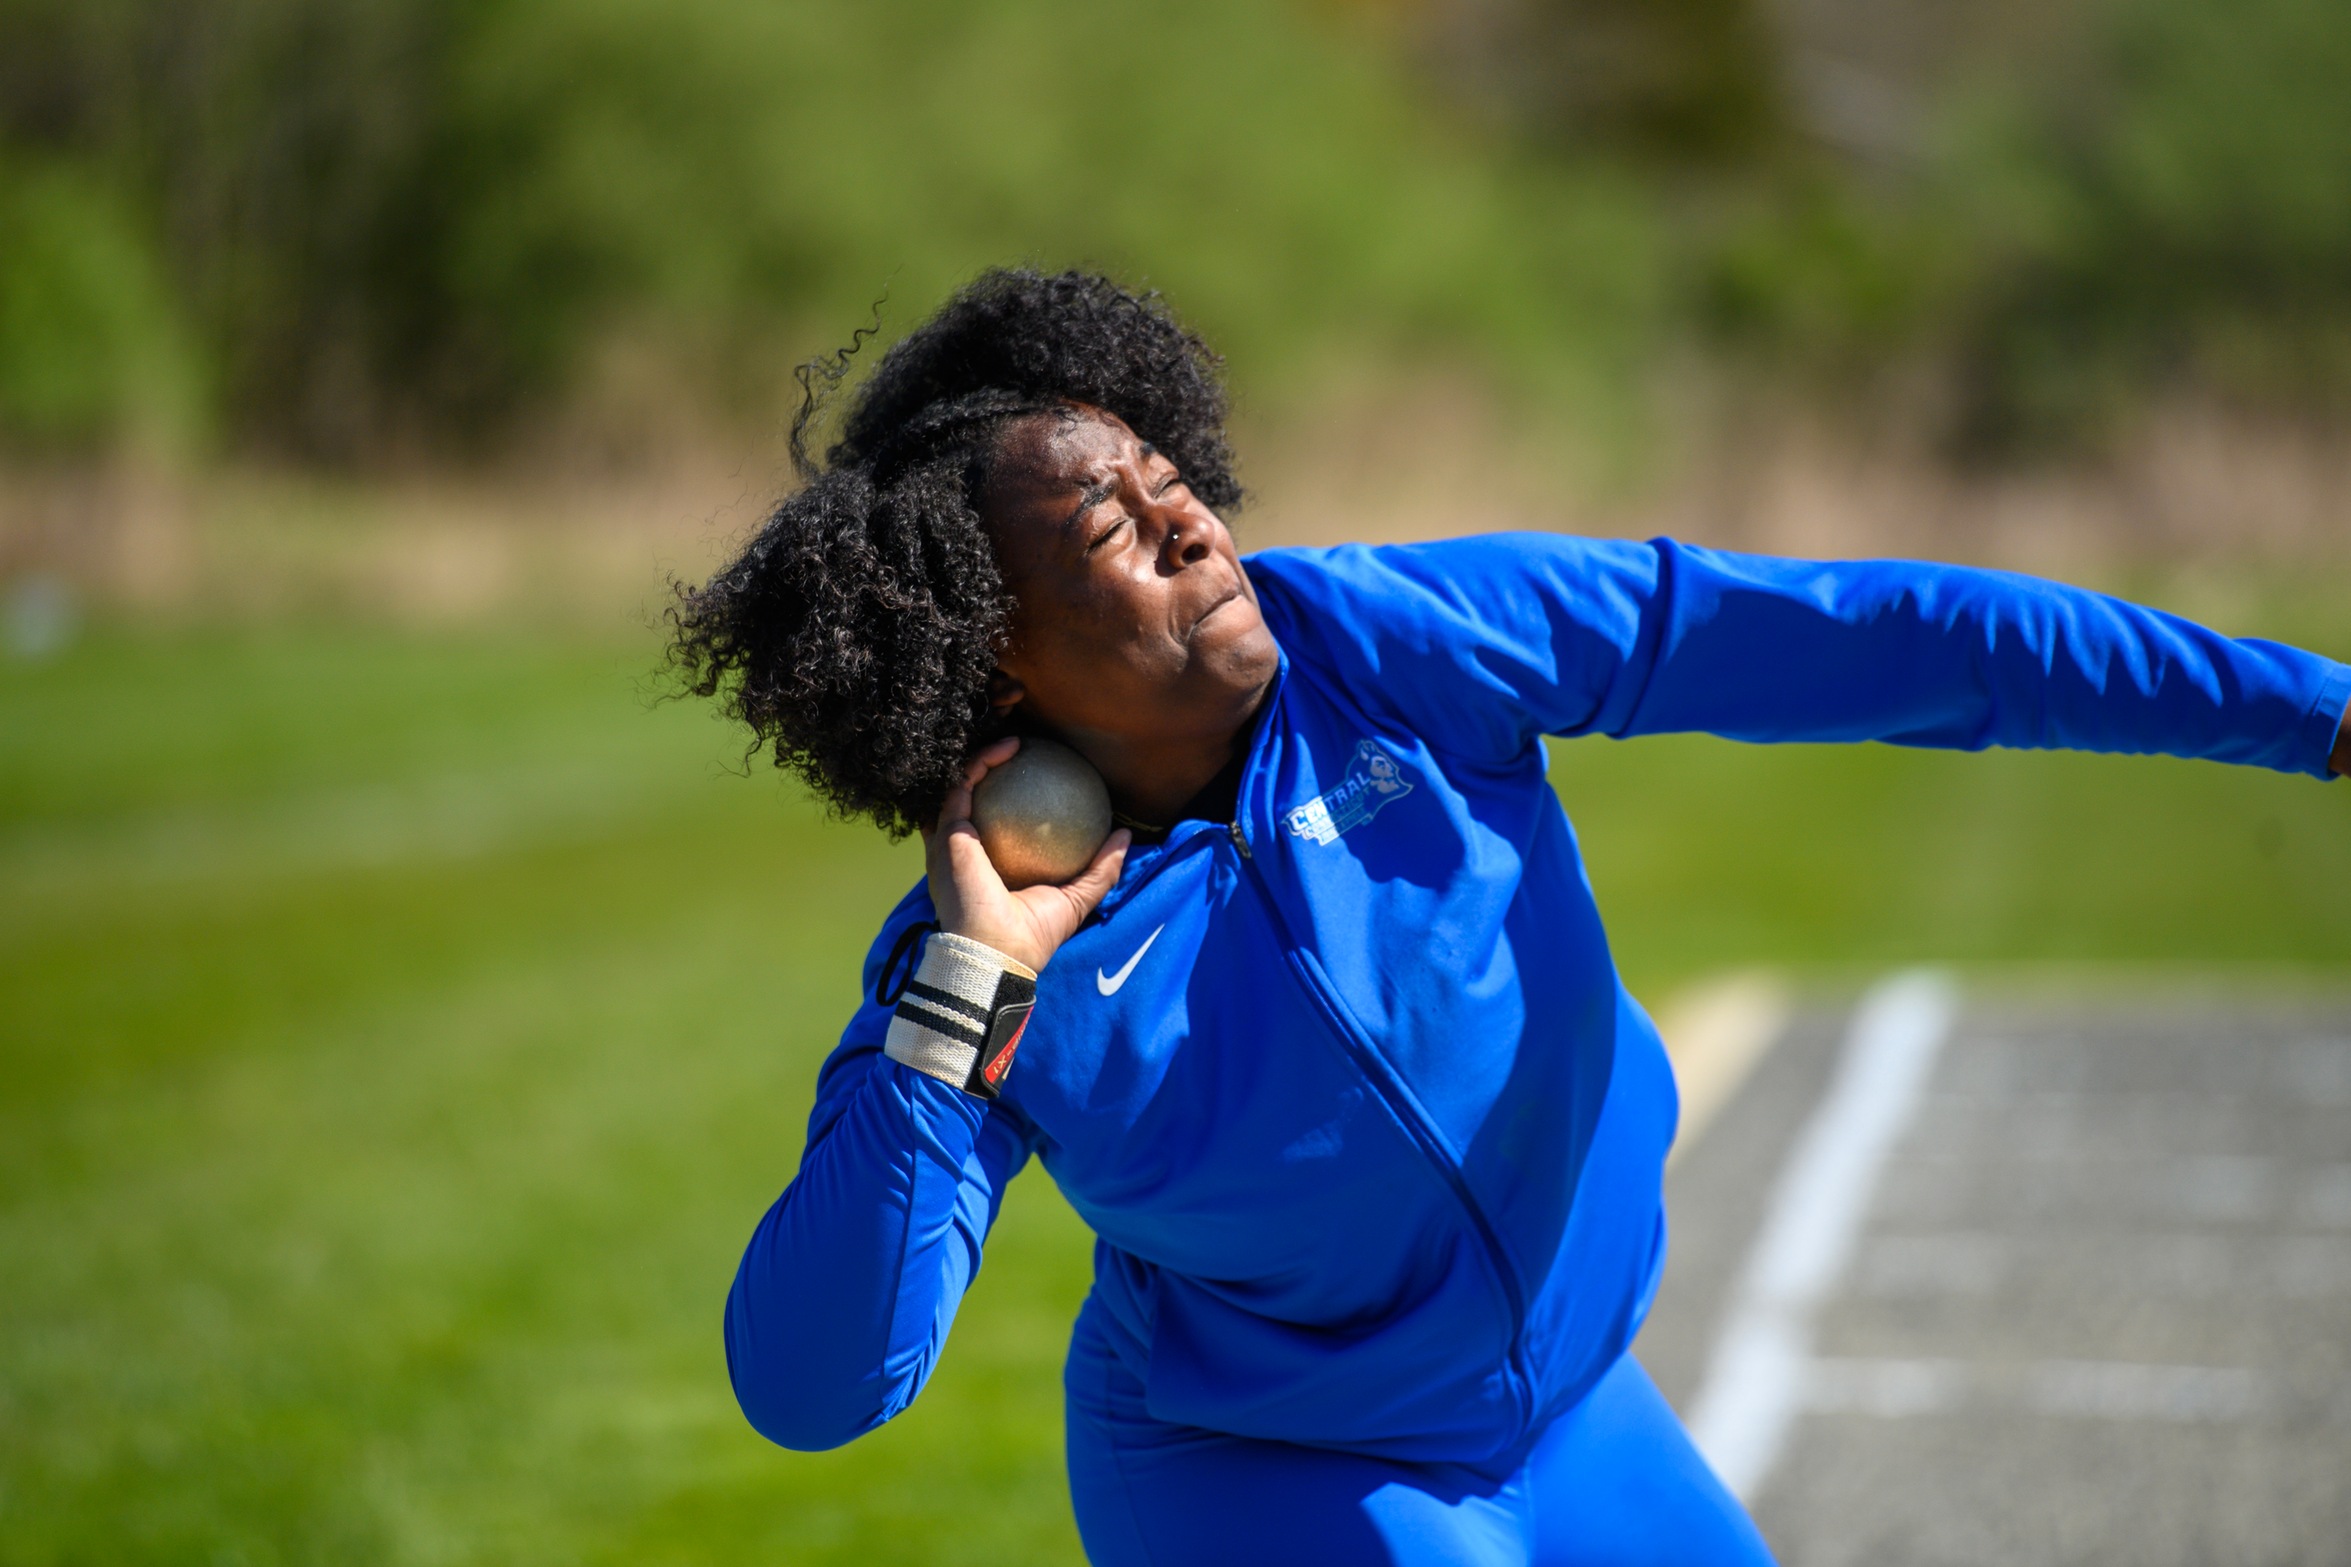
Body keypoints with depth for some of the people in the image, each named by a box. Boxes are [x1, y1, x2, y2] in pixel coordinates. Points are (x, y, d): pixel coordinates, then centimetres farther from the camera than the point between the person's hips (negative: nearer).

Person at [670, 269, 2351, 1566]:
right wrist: (967, 998, -34)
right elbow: (806, 1386, -28)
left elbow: (1833, 639, -20)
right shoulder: (969, 979, -21)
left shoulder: (1377, 641, -18)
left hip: (1566, 1415, 4)